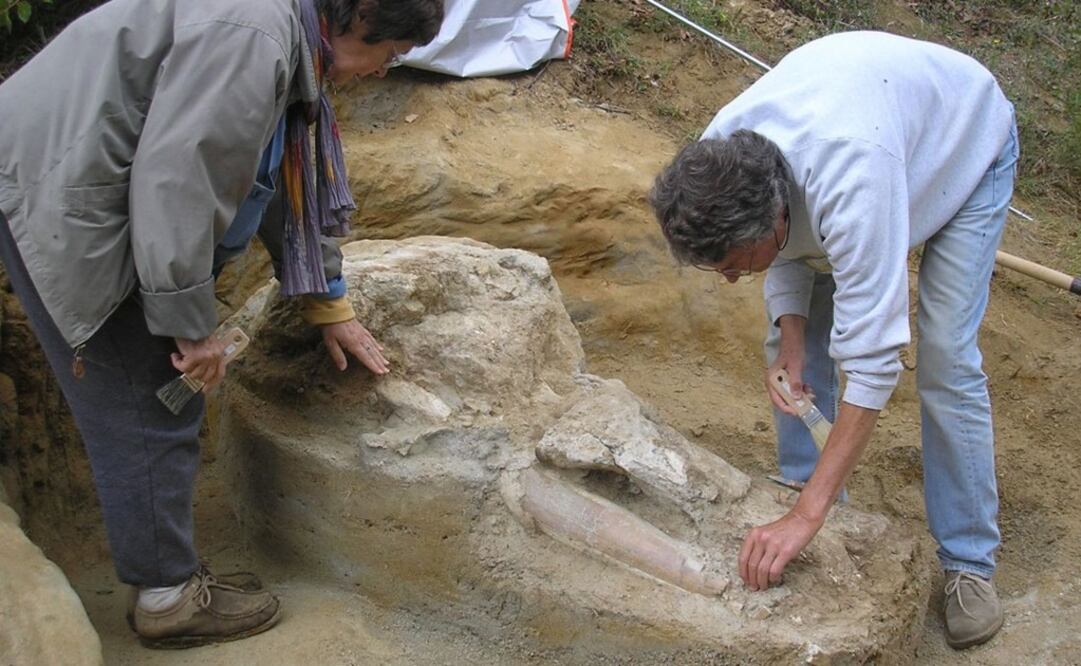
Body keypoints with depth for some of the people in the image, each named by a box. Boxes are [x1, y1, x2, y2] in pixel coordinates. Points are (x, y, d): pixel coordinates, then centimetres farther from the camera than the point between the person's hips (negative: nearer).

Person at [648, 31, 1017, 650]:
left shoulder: (850, 186, -49)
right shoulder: (720, 160, -27)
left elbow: (872, 361, -46)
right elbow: (786, 247, -6)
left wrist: (807, 516, -46)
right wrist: (789, 342, -24)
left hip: (967, 143, -6)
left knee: (946, 360, -14)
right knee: (800, 338, -2)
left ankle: (970, 563, 1)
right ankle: (803, 493, 16)